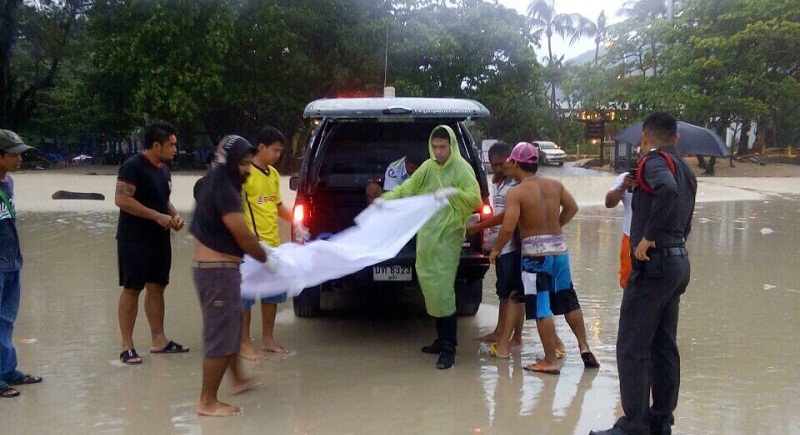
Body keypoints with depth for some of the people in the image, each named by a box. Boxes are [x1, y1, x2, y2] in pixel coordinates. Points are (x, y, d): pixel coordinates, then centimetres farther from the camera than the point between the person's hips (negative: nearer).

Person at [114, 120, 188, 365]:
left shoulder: (163, 169, 13)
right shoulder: (133, 166, -14)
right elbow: (122, 200, -22)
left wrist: (175, 216, 4)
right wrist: (158, 216, -21)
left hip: (159, 239, 8)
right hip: (134, 240, -8)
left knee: (157, 288, 11)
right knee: (131, 289, -3)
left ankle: (158, 340, 20)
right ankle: (127, 346, 2)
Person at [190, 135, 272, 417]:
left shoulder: (212, 183, 11)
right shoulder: (225, 192, -20)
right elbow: (243, 237, -19)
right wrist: (266, 259, -1)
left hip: (209, 266, 11)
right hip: (219, 269, -11)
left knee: (230, 326, 23)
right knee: (220, 334, -5)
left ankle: (237, 380, 39)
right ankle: (207, 402, 1)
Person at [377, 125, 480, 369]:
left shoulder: (461, 169, -7)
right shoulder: (428, 167, 11)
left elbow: (475, 199, -14)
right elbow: (407, 188, 14)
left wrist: (453, 192, -28)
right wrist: (387, 198, -2)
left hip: (447, 237, -7)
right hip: (426, 235, 7)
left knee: (442, 289, -10)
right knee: (429, 285, 11)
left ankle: (449, 348, -4)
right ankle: (442, 339, 23)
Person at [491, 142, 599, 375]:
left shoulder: (516, 193, -12)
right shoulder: (555, 185, 6)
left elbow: (508, 227, -19)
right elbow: (572, 207, 16)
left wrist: (496, 249, -5)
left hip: (535, 253, -6)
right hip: (559, 249, 6)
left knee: (542, 309, 0)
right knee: (568, 300, 19)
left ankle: (550, 361, 4)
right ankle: (584, 347, 25)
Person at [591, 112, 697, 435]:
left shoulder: (655, 161, -11)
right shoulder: (686, 170, 18)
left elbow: (667, 190, -33)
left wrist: (648, 237, -26)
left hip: (654, 262, -10)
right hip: (679, 261, 10)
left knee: (632, 348, -5)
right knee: (664, 346, 14)